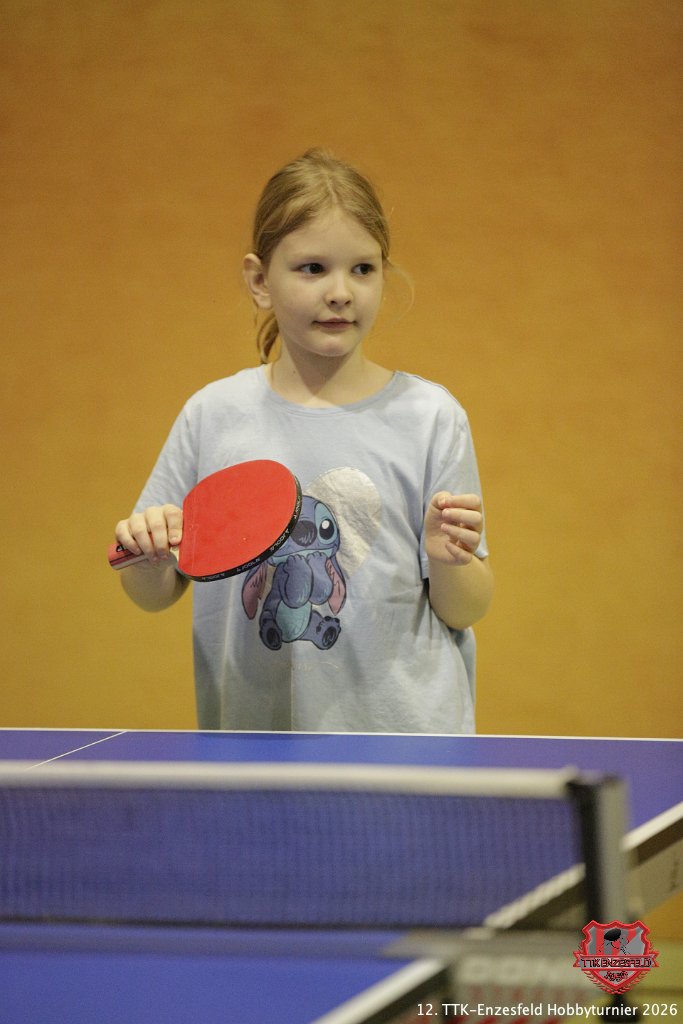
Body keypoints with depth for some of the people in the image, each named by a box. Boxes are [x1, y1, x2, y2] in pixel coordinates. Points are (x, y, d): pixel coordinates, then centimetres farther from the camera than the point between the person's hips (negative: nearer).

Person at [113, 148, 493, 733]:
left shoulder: (430, 416, -4)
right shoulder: (213, 415, 1)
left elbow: (466, 611, -1)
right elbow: (155, 595, 7)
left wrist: (449, 560, -20)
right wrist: (150, 556, -13)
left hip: (405, 734, -1)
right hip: (253, 727, 1)